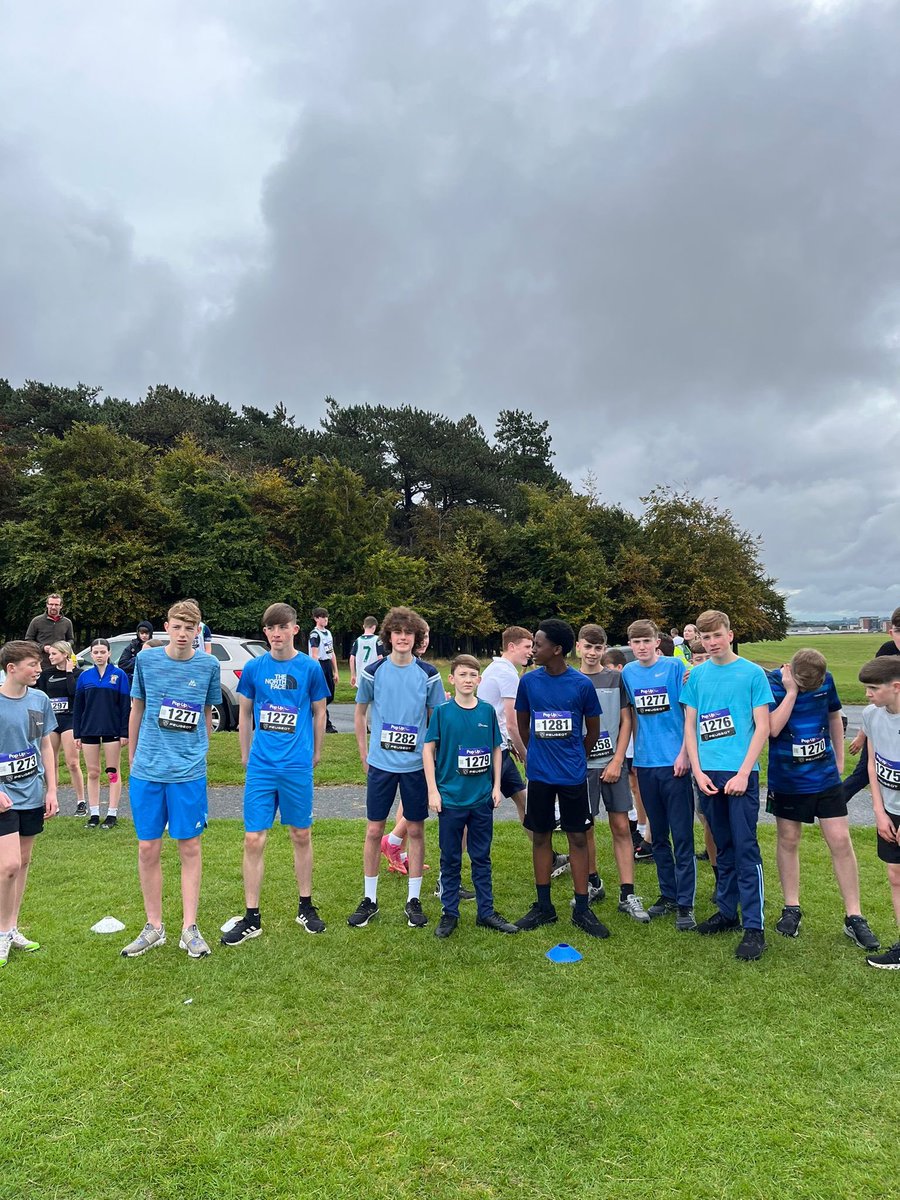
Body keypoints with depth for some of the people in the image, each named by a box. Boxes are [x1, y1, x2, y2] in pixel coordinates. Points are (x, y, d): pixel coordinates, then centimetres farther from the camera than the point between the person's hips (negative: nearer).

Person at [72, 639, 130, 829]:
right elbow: (77, 706, 8)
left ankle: (112, 815, 11)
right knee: (92, 773, 9)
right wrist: (77, 734, 4)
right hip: (89, 731, 3)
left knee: (113, 773, 4)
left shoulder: (119, 674, -3)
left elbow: (125, 706, -4)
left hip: (112, 731, -3)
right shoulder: (85, 676, 5)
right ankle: (94, 814, 18)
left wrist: (124, 732, -8)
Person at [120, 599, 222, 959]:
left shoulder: (209, 665, -2)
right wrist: (132, 759, 13)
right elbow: (137, 710, 9)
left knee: (189, 848, 6)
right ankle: (154, 927, 24)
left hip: (189, 772, -1)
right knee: (148, 849, 8)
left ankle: (189, 929, 17)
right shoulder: (146, 660, -2)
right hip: (147, 771, 1)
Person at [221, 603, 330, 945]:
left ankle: (306, 907, 28)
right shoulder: (253, 668, 1)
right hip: (261, 766, 1)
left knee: (301, 835, 11)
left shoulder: (309, 668, -3)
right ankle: (251, 918, 15)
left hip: (297, 766, -1)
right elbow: (245, 713, 11)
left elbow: (319, 713, 8)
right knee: (253, 840, 1)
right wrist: (246, 756, 13)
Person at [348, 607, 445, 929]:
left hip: (416, 764, 0)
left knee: (416, 830, 8)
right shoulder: (373, 671, -3)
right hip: (381, 763, 0)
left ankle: (413, 900, 23)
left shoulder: (428, 673, -3)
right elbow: (360, 713, 8)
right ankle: (369, 900, 22)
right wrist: (364, 754, 6)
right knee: (374, 830, 6)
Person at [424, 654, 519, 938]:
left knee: (482, 857, 14)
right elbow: (428, 749, -5)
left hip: (482, 798, 2)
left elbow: (496, 749, 9)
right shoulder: (442, 712, -6)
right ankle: (449, 913, 23)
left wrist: (496, 786, 5)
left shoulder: (487, 711, 1)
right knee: (450, 859, 10)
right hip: (451, 798, -2)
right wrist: (433, 790, -9)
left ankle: (486, 912, 26)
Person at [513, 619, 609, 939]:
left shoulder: (582, 684, -8)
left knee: (578, 838, 5)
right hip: (539, 774, 2)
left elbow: (593, 729, 4)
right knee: (540, 836, 9)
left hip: (573, 774, -2)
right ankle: (543, 907, 22)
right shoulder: (528, 681, -2)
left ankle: (582, 910, 17)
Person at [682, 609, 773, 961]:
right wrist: (698, 770, -1)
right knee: (723, 847, 15)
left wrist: (743, 773, -12)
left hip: (740, 772, -3)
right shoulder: (696, 675, 7)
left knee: (746, 848, -2)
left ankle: (754, 927, 6)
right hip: (708, 772, 4)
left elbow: (763, 727, -5)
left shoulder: (752, 673, -3)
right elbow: (690, 725, 8)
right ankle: (727, 912, 27)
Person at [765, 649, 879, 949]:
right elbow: (773, 728, -27)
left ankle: (854, 917, 13)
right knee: (788, 840, 10)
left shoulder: (826, 680, -5)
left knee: (841, 841, 1)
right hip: (787, 780, -2)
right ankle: (791, 908, 26)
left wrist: (839, 759, 13)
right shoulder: (772, 683, -17)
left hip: (825, 776, 2)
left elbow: (834, 716, 11)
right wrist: (792, 691, -27)